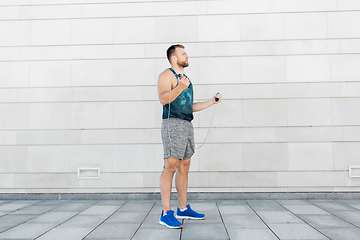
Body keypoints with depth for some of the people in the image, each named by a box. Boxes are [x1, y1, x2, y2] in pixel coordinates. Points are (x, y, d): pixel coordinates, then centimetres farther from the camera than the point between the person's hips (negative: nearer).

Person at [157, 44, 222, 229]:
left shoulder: (185, 79, 24)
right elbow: (163, 99, -20)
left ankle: (183, 210, 17)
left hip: (187, 125, 9)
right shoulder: (166, 75, -3)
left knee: (184, 167, 9)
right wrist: (180, 88, -35)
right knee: (170, 167, -11)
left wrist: (211, 102, 22)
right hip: (172, 124, -9)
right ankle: (166, 214, -9)